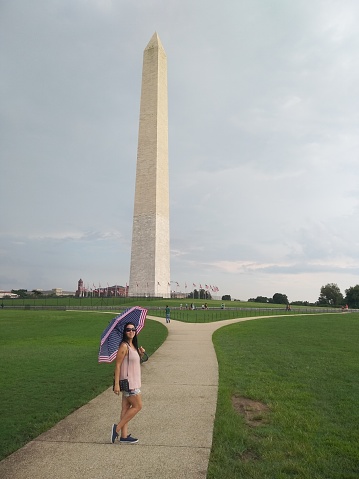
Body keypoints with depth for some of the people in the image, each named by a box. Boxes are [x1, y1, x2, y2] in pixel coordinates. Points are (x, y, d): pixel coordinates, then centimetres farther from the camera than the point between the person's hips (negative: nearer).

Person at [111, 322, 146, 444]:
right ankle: (117, 428, 7)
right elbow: (117, 365, -19)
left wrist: (140, 354, 1)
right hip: (128, 382, -9)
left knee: (126, 407, 13)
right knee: (137, 406, -2)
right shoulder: (124, 346, -18)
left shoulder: (133, 345, 9)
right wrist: (116, 384, -21)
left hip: (133, 381, 9)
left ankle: (124, 436, 21)